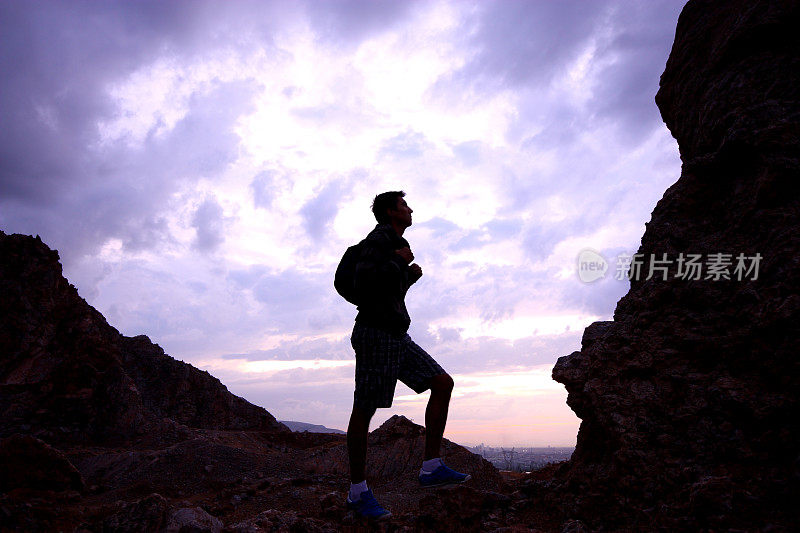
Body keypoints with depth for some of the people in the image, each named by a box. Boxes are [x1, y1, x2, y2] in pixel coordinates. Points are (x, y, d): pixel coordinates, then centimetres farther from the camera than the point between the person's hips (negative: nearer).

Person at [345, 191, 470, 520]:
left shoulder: (396, 246, 21)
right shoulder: (378, 239, -7)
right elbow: (364, 280, -23)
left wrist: (410, 276, 12)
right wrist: (399, 263, -13)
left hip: (397, 337, 9)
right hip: (375, 334, -9)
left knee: (442, 384, 0)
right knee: (364, 410, -3)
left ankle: (431, 468, 1)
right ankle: (358, 493, 7)